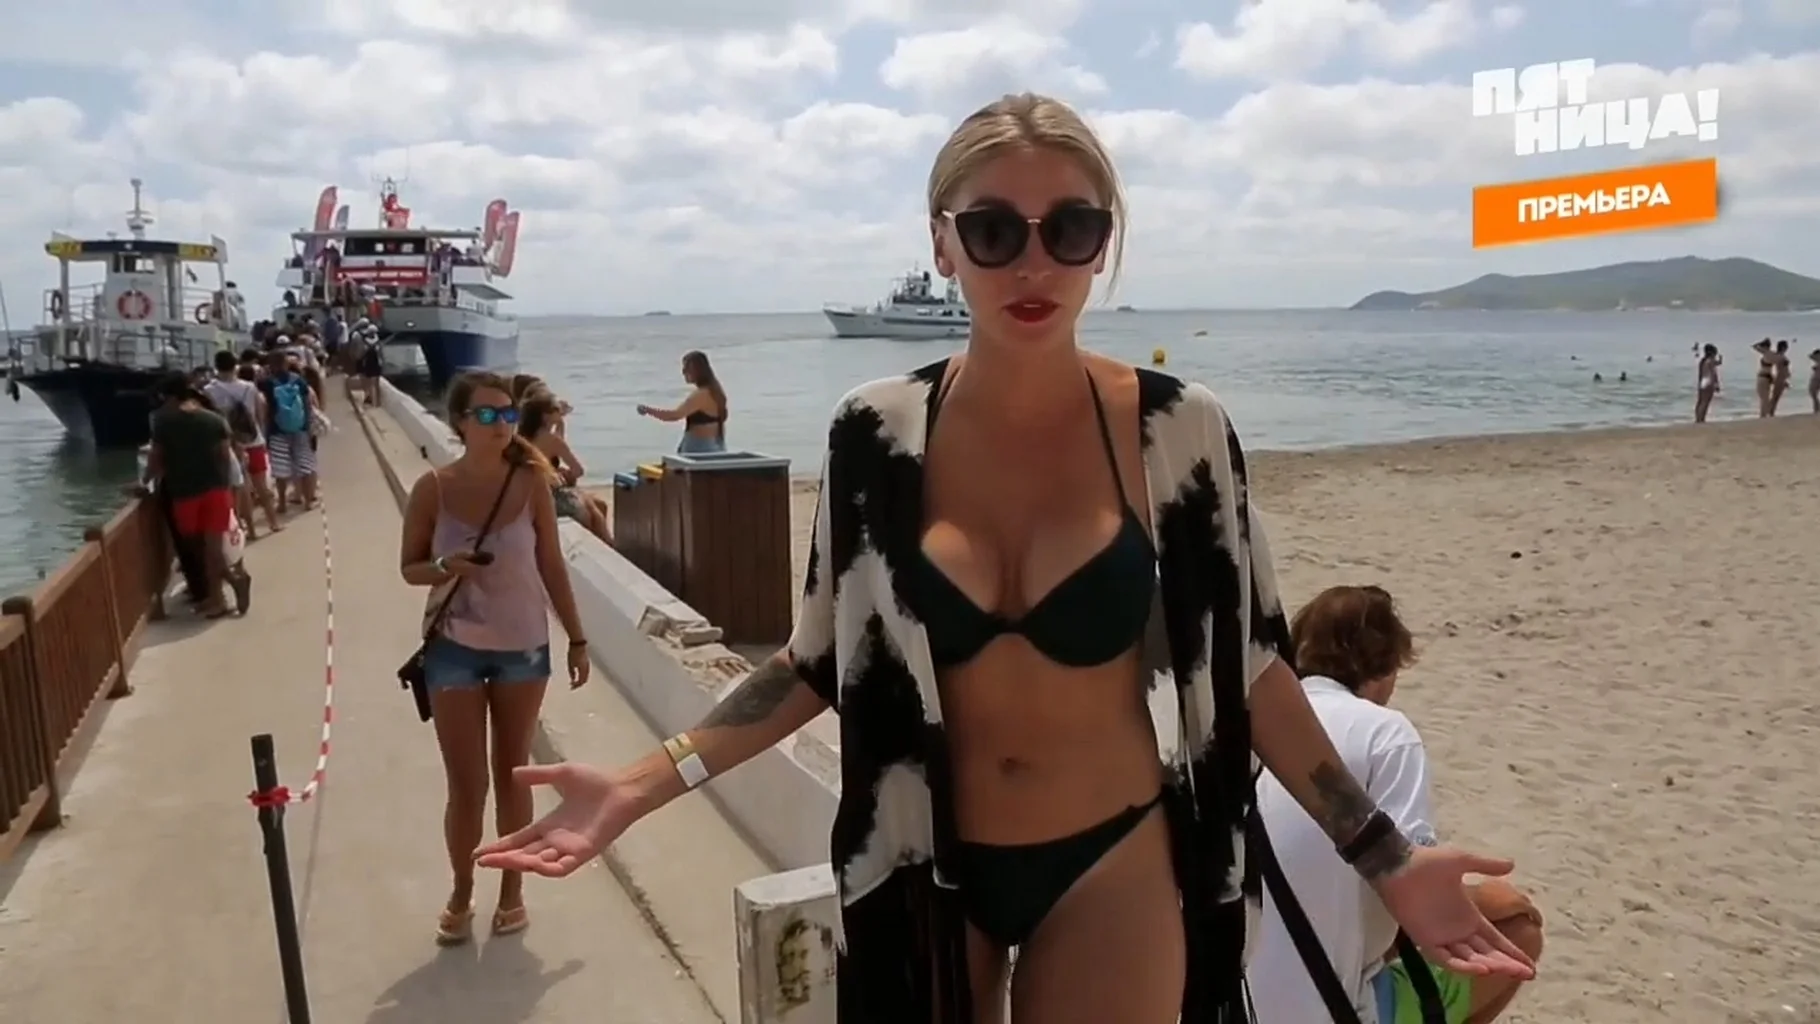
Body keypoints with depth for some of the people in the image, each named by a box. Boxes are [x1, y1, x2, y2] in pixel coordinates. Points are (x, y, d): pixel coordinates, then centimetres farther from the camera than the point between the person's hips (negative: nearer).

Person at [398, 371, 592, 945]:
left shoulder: (531, 482, -6)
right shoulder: (433, 488, -8)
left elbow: (552, 566, 1)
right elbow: (409, 567, 1)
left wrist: (577, 639, 2)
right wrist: (445, 567, -22)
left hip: (523, 647, 1)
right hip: (455, 650, 0)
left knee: (513, 776, 12)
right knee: (466, 786, 5)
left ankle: (512, 892, 29)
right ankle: (460, 896, 28)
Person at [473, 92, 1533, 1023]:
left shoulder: (1179, 431, -12)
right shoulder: (878, 433, -9)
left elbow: (1248, 667, -3)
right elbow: (820, 661, -1)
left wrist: (1387, 858, -3)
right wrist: (640, 786, -7)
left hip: (1112, 870, -1)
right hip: (925, 872, 2)